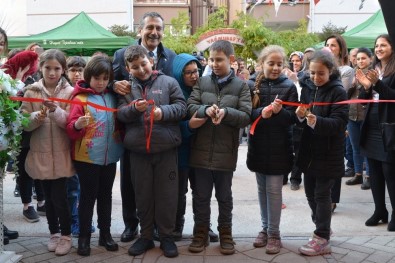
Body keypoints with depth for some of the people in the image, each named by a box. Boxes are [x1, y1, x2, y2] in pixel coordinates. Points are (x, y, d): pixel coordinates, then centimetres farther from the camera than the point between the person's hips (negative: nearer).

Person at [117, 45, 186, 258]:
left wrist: (163, 111, -19)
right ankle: (146, 236, 26)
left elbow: (181, 107, -2)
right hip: (138, 150, 2)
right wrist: (134, 108, -20)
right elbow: (120, 114, 0)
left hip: (166, 149, -2)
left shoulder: (168, 82, 2)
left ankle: (166, 236, 20)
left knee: (167, 194, 6)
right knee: (143, 195, 12)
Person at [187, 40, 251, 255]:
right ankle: (201, 233, 25)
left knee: (224, 196, 13)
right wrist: (206, 110, -21)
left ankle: (225, 234, 27)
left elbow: (246, 116, -7)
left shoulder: (240, 85, -1)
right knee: (201, 195, 11)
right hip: (201, 149, 2)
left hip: (226, 151, -1)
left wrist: (226, 112, -24)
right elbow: (189, 107, -2)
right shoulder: (202, 82, 4)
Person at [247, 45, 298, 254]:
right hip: (258, 144, 3)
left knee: (274, 190, 1)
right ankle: (265, 228, 26)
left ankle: (274, 233, 13)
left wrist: (279, 111, -28)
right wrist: (261, 112, -24)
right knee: (262, 189, 13)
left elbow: (292, 117, -8)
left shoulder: (289, 87, -4)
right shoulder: (253, 85, 1)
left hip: (279, 146, -2)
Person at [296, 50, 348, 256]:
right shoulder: (307, 87, 4)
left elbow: (339, 122, -21)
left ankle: (322, 239, 11)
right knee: (310, 192, 15)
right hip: (309, 150, 6)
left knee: (322, 194, -1)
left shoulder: (338, 92, -12)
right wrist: (300, 116, -17)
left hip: (329, 153, -6)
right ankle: (322, 228, 34)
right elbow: (300, 121, 6)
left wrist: (316, 121, -37)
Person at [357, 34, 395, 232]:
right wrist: (365, 86, -8)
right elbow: (364, 100, 12)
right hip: (371, 128, 7)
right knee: (374, 172, 10)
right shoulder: (373, 69, 13)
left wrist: (377, 83, -24)